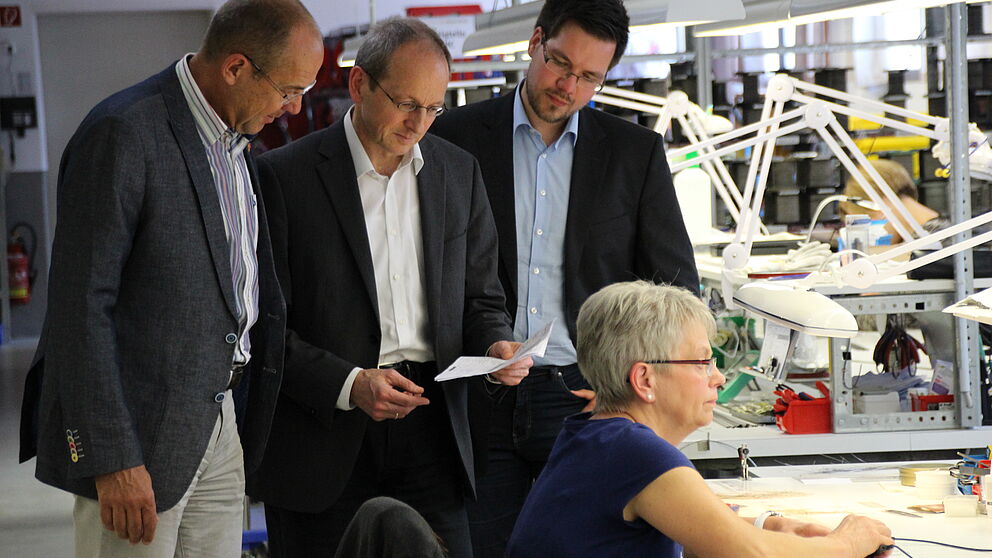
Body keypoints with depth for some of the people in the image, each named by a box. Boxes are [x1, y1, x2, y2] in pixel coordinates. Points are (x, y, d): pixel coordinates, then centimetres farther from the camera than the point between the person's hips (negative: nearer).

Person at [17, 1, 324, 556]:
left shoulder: (235, 141, 11)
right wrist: (112, 459, -21)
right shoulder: (122, 135, -16)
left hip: (219, 423, 8)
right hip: (141, 431, -8)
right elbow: (80, 306, -18)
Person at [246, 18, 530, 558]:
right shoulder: (285, 175, -4)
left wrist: (496, 345, -4)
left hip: (430, 431, 3)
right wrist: (349, 385, -18)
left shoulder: (459, 172, 11)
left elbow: (480, 299, 18)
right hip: (323, 437, -3)